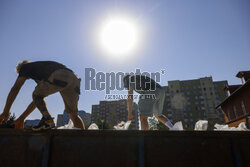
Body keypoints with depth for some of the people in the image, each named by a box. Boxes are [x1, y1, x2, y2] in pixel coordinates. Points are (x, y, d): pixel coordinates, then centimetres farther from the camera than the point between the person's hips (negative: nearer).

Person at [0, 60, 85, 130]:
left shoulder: (26, 67, 29)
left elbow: (15, 89, 17)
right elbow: (38, 99, 44)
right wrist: (22, 118, 46)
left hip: (59, 77, -7)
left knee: (36, 95, 17)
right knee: (73, 114, 14)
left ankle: (47, 119, -3)